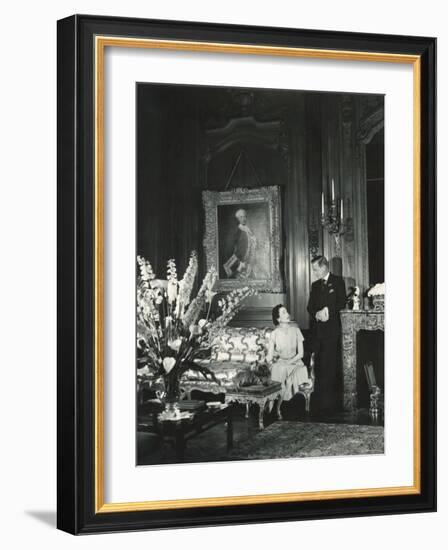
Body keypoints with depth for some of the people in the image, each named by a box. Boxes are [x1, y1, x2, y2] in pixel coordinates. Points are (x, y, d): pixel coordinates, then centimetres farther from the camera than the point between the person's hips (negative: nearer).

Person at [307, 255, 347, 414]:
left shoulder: (337, 282, 4)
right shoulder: (315, 285, 20)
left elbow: (341, 303, -3)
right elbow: (310, 307, 16)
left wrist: (327, 310, -13)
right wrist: (317, 314, -4)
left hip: (332, 329, -5)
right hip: (317, 329, 5)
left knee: (329, 366, -10)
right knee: (318, 364, -2)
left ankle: (330, 402, -9)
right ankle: (319, 400, -1)